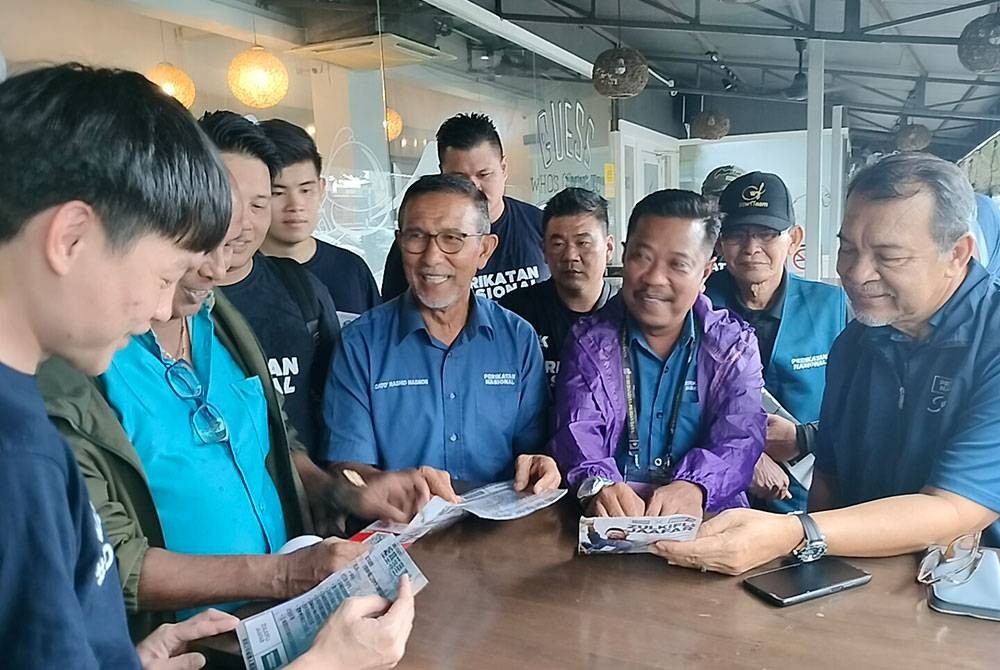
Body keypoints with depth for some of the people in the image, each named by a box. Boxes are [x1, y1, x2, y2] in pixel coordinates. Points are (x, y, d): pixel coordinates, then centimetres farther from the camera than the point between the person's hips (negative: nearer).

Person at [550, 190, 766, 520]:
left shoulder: (735, 344, 7)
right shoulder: (589, 341, 6)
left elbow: (740, 439, -6)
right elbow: (578, 433, -6)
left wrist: (693, 487, -27)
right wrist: (598, 484, -29)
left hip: (710, 519, 1)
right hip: (610, 523, 0)